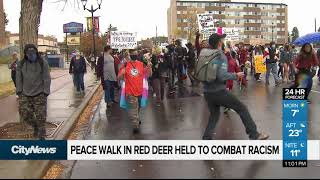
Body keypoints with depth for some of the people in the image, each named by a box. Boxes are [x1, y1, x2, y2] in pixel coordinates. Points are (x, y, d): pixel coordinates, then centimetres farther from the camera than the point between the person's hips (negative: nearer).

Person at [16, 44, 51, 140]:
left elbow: (47, 79, -4)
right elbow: (19, 79, 9)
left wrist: (46, 92, -9)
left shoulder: (43, 63, -3)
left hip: (39, 94, -3)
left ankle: (41, 136, 14)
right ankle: (35, 125, 30)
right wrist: (19, 91, 2)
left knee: (41, 116, -1)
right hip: (25, 94, 3)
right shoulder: (21, 64, 5)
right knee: (24, 114, 0)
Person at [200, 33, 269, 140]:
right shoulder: (220, 56, -12)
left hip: (207, 92, 7)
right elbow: (222, 75, -23)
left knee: (214, 115, 24)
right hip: (218, 91, -7)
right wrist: (236, 75, -9)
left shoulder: (203, 54, 6)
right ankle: (254, 134, 9)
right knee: (242, 108, 5)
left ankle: (206, 138, 19)